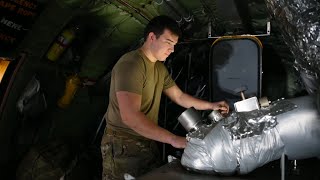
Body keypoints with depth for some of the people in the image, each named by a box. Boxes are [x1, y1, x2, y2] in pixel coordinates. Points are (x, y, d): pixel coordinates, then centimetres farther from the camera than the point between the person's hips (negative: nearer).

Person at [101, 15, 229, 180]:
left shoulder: (160, 68, 11)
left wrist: (211, 106, 10)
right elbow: (130, 117, -31)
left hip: (148, 141, 8)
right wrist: (173, 139, -31)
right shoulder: (130, 64, -21)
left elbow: (180, 97, 19)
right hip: (123, 146, -8)